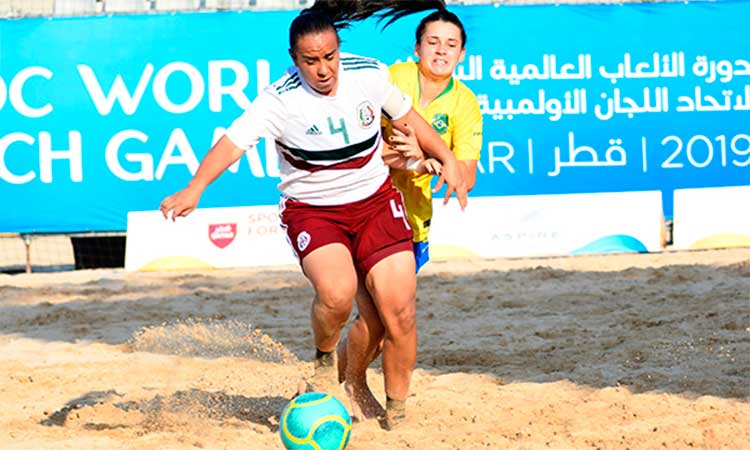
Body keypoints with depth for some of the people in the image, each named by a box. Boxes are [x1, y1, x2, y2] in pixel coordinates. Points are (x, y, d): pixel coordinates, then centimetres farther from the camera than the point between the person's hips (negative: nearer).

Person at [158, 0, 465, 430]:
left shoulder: (370, 75, -7)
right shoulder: (281, 100, -19)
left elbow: (406, 116, 11)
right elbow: (235, 140, -30)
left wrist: (447, 159, 12)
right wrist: (194, 189, -43)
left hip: (375, 200, 3)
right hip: (312, 209, -3)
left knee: (399, 310, -6)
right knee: (337, 293, -30)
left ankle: (397, 414, 13)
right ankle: (325, 359, 5)